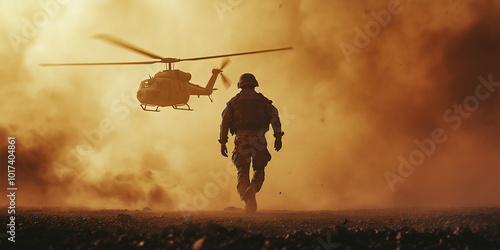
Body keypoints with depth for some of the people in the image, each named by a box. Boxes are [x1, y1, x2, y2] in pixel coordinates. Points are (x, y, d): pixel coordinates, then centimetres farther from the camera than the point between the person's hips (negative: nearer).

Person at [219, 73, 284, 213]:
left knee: (242, 172, 6)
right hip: (258, 138, 0)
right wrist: (278, 137, -1)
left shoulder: (234, 101, 12)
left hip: (241, 138, 0)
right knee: (259, 170, 12)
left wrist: (223, 143, 7)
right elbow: (274, 117, 0)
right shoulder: (262, 100, 13)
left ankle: (247, 201, -10)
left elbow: (225, 122, 5)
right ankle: (252, 190, -18)